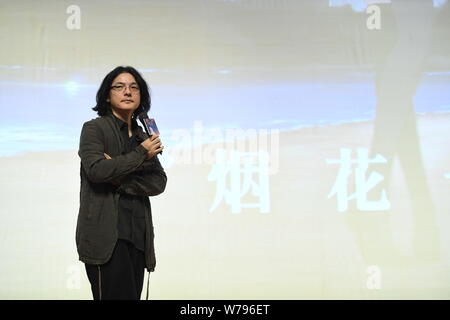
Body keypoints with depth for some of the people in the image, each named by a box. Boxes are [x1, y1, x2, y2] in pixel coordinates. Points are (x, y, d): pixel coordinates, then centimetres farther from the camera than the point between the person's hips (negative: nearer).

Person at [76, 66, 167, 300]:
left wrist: (121, 179, -10)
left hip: (137, 234, 6)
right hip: (105, 233, -6)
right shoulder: (94, 128, 3)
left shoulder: (143, 137, 18)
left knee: (134, 294, 3)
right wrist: (141, 153, -7)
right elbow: (97, 170, -15)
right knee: (118, 295, -14)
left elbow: (159, 182, 6)